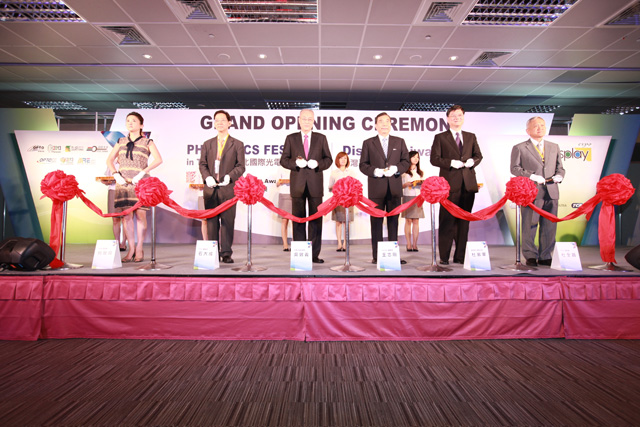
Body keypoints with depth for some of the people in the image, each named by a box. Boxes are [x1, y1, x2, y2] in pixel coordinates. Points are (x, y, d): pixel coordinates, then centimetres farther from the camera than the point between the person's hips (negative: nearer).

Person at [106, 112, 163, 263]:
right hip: (123, 182, 3)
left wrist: (142, 173, -13)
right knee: (126, 215, 0)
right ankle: (131, 249, 6)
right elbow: (109, 160, 18)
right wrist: (116, 174, 1)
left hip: (140, 183, -3)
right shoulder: (121, 142, 19)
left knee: (140, 214, -5)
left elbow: (158, 159, -6)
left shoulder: (147, 142, 8)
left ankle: (139, 249, 2)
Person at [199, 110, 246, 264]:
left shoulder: (237, 144, 9)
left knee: (228, 221, -3)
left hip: (228, 188, -3)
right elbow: (202, 164, 12)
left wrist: (229, 176, -15)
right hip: (210, 188, 3)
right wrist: (207, 177, -8)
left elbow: (240, 166, 2)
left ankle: (226, 253, 2)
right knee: (211, 221, 4)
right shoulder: (207, 144, 18)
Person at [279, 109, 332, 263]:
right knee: (298, 219, 3)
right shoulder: (291, 138, 10)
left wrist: (318, 163, -11)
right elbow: (283, 160, 6)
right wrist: (295, 162, -12)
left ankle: (315, 254, 9)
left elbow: (328, 159, 9)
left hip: (315, 184, 0)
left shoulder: (321, 138, 11)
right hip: (297, 184, 0)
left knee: (316, 219, 2)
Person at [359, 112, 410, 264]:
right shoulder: (368, 143, 9)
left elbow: (406, 161, 10)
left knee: (393, 221, 5)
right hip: (376, 188, -2)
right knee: (376, 221, 1)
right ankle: (376, 255, 6)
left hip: (395, 187, 2)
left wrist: (396, 169, -9)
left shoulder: (399, 142, 15)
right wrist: (375, 171, -14)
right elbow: (363, 165, 4)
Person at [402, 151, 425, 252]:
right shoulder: (404, 172, 4)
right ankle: (409, 244, 0)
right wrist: (407, 184, -16)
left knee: (416, 221, 0)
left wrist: (421, 183, -2)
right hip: (407, 197, -3)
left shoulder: (420, 172, 18)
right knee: (408, 220, -4)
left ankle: (415, 244, 2)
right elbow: (400, 185, 2)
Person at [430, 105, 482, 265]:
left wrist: (472, 161, -5)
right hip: (450, 184, -4)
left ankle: (460, 256, 15)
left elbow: (478, 155, 16)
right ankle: (444, 257, 5)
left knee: (464, 221, 7)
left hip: (468, 184, 4)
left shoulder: (471, 137, 18)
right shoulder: (440, 137, 5)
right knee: (447, 221, -2)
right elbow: (434, 159, -2)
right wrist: (451, 163, -15)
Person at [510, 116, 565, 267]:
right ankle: (531, 256, 11)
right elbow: (515, 168, -4)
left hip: (551, 193, 4)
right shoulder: (519, 148, 5)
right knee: (529, 226, 0)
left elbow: (560, 168, 20)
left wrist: (559, 176, -3)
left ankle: (545, 257, 17)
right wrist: (531, 176, -16)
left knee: (550, 226, 6)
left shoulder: (554, 147, 20)